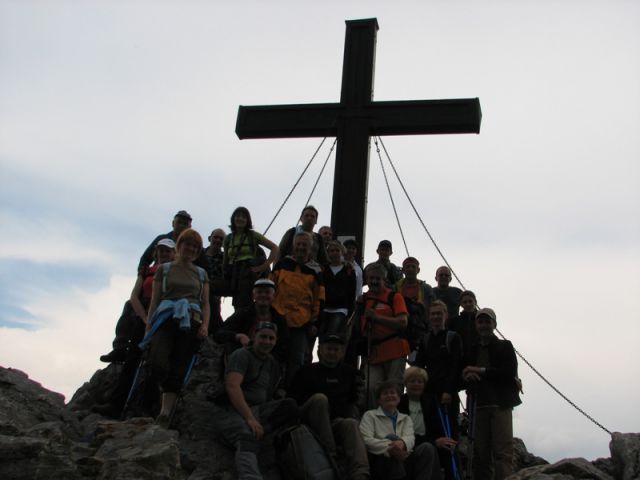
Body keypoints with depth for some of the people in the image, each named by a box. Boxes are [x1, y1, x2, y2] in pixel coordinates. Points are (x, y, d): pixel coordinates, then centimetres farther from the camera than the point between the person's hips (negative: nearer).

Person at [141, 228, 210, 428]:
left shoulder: (201, 273, 19)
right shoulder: (164, 269, 15)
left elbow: (205, 303, 14)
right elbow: (154, 300, 10)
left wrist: (205, 325, -4)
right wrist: (148, 328, 0)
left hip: (190, 322, 1)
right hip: (165, 319, -1)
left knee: (178, 370, -7)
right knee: (158, 365, -23)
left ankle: (165, 416, -6)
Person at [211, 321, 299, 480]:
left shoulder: (273, 364, 21)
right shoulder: (242, 355, -1)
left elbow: (270, 395, 17)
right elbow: (232, 386, -17)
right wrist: (249, 418, -26)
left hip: (257, 410, 6)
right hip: (230, 411, -6)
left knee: (290, 405, -19)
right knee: (248, 438, -39)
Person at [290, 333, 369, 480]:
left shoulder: (349, 373, 20)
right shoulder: (307, 372, 11)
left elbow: (354, 400, 22)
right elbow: (294, 401, 6)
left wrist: (351, 417, 3)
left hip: (335, 422, 2)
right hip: (310, 422, -2)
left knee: (351, 424, -33)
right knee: (320, 398, -32)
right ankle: (329, 454, -35)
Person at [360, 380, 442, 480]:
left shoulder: (406, 418, 22)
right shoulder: (370, 415, 11)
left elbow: (410, 438, 1)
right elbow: (365, 440, -7)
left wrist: (402, 443, -27)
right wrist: (389, 447, -24)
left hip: (404, 460, 3)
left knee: (427, 447, -23)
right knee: (392, 437, -31)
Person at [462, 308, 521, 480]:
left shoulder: (505, 346, 10)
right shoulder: (471, 350, 21)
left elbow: (510, 373, -4)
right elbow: (461, 375, 17)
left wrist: (482, 371, -8)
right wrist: (468, 375, -6)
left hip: (500, 403, -4)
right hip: (478, 405, 4)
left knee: (503, 451, -12)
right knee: (480, 453, 1)